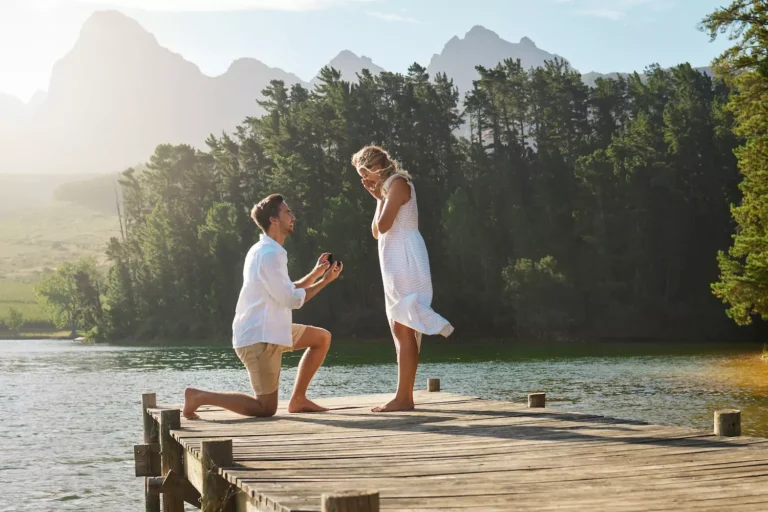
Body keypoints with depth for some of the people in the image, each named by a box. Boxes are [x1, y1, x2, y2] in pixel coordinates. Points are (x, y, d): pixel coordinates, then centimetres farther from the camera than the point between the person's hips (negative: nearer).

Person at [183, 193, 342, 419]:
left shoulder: (266, 251, 15)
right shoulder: (269, 254, -18)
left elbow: (286, 291, 20)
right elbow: (291, 300, -17)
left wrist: (316, 273, 12)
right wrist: (324, 281, -7)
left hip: (268, 331, 10)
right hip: (259, 337, -10)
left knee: (322, 338, 16)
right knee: (266, 408, -6)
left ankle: (298, 400, 16)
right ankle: (199, 396, -1)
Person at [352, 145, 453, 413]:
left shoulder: (398, 182, -8)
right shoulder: (389, 187, 21)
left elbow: (383, 225, -17)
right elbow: (377, 232, 19)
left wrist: (381, 197, -4)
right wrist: (378, 197, 14)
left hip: (405, 262, -10)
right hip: (396, 265, 10)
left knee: (404, 330, -12)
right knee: (400, 330, 8)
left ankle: (404, 397, -13)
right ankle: (404, 395, 9)